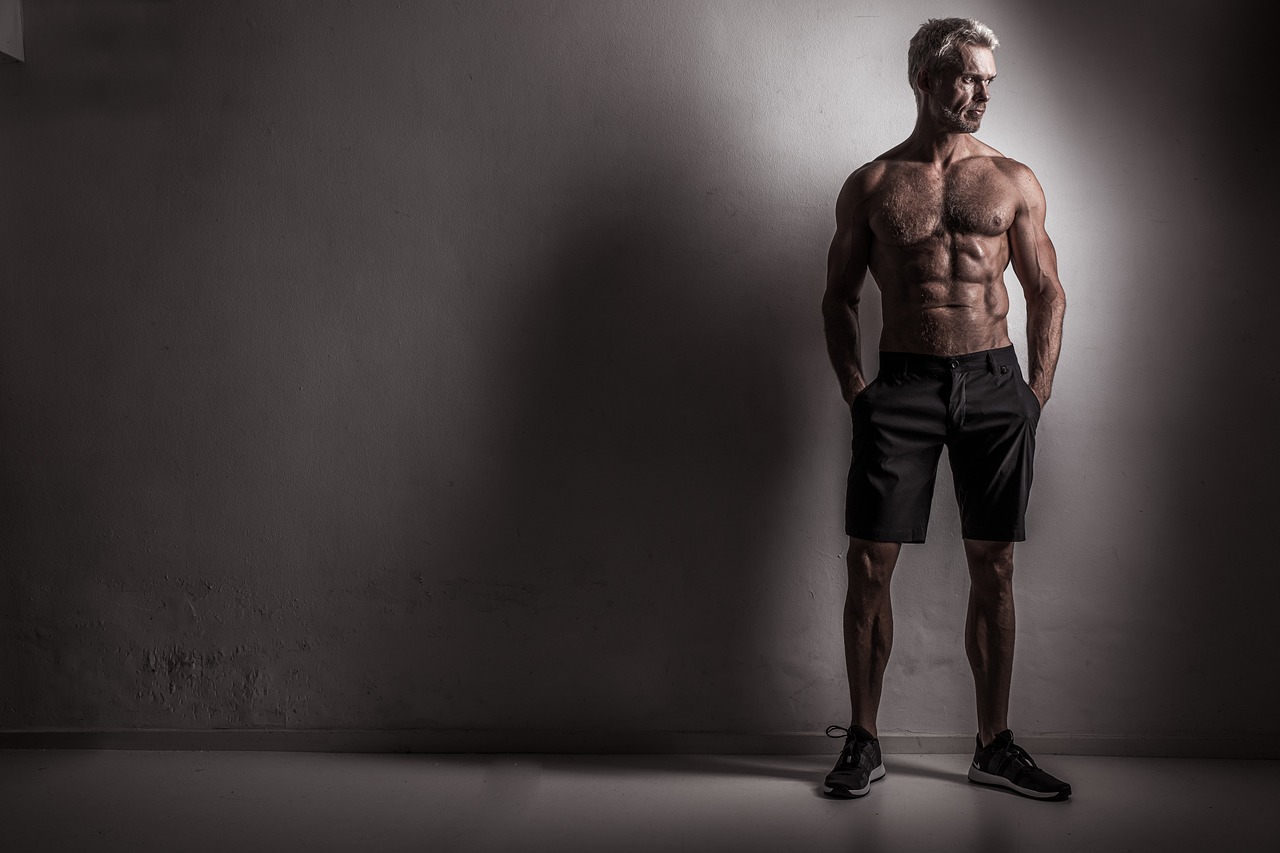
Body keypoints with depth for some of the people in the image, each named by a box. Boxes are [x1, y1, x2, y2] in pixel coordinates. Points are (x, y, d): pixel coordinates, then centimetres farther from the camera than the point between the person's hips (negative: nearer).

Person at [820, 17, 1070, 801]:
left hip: (994, 383, 2)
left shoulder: (1014, 182, 11)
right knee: (871, 567, -4)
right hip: (902, 384, -1)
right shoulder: (871, 185, 7)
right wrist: (855, 390, 0)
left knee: (994, 570, 5)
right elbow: (839, 297, 10)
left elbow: (1048, 291, 13)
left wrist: (1037, 392, 4)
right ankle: (864, 743, 9)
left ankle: (995, 746, 17)